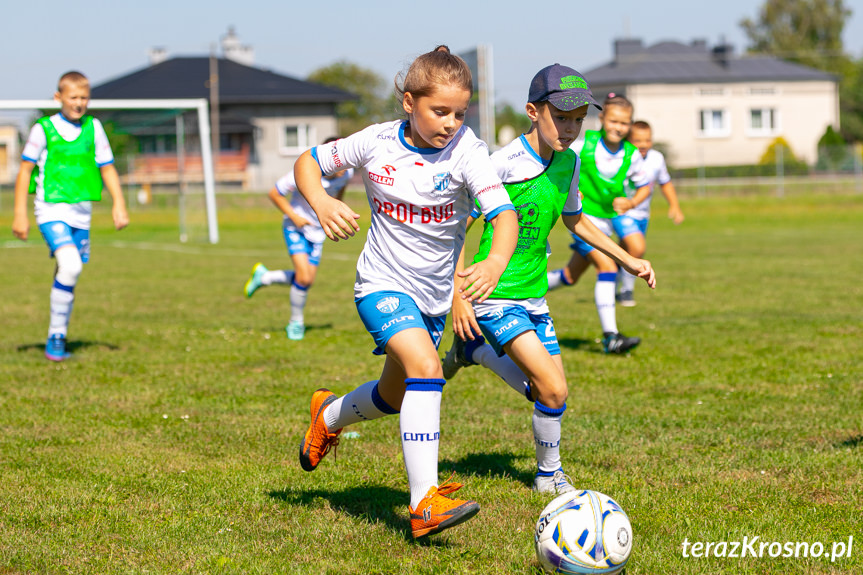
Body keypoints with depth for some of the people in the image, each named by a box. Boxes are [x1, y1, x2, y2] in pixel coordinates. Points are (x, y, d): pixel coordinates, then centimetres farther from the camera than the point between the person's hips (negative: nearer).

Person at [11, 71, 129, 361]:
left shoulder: (93, 128, 7)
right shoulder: (43, 129, -2)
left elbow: (107, 168, 11)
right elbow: (25, 170, 0)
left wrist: (118, 204, 0)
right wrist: (20, 214, -3)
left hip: (81, 212, 4)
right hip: (51, 209, -4)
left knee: (68, 276, 7)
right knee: (70, 266, -22)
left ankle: (57, 338, 21)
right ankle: (57, 334, -11)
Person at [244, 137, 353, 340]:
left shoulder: (346, 173, -15)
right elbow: (274, 194, -15)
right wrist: (294, 216, -20)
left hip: (317, 230, 5)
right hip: (296, 227, -5)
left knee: (307, 280, 4)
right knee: (304, 278, -18)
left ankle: (263, 277, 29)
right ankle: (296, 322, 6)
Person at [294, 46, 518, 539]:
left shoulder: (467, 151, -16)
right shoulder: (378, 143, -11)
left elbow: (504, 212, -28)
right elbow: (308, 162, 2)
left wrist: (497, 262, -48)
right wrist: (321, 202, -19)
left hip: (435, 295, 3)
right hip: (382, 285, -3)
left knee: (394, 397, 21)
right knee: (425, 367, -28)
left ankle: (329, 415, 55)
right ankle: (425, 504, -32)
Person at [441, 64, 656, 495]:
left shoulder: (568, 162, 2)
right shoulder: (504, 163, -20)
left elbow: (574, 220, 21)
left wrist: (627, 259, 21)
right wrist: (458, 295, -19)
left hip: (533, 293, 7)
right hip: (494, 295, -7)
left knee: (548, 392, 7)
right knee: (553, 391, -12)